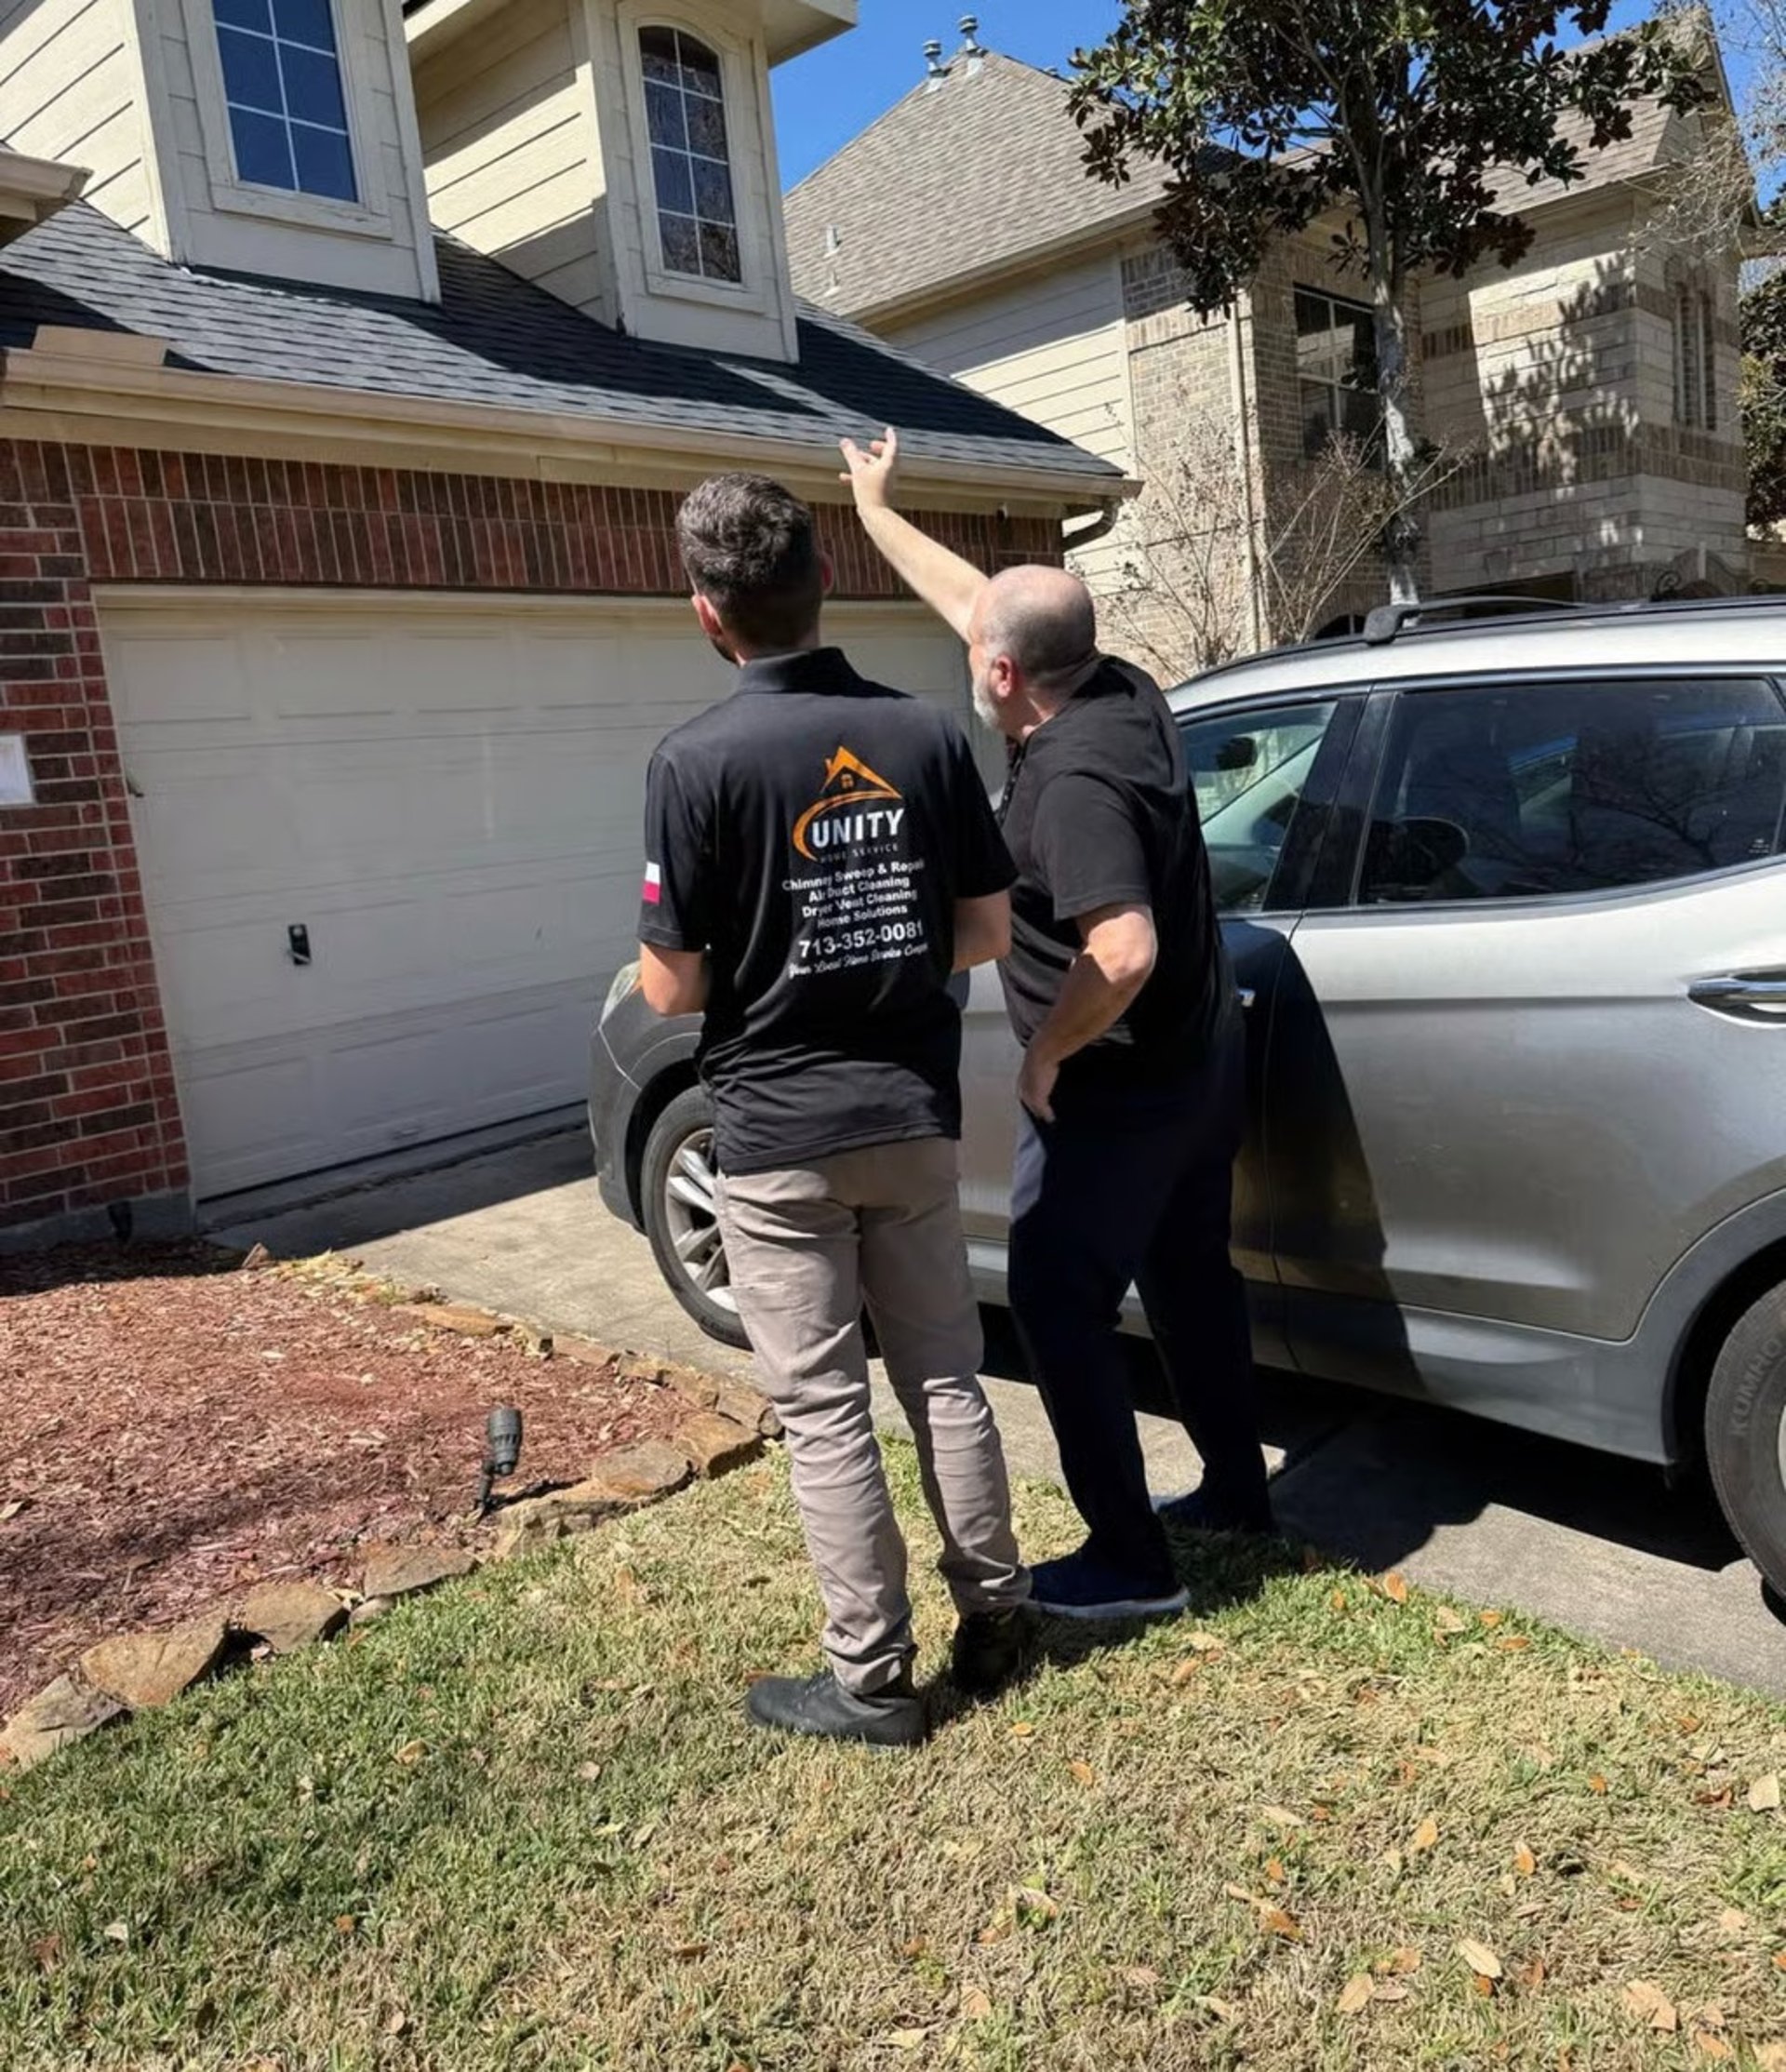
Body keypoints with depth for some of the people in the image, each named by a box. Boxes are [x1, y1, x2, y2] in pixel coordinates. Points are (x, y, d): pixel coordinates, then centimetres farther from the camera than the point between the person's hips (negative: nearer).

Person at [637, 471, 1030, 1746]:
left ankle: (873, 1680, 19)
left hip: (778, 1136, -4)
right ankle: (996, 1618, 31)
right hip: (915, 1116, 5)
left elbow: (672, 989, -13)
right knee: (945, 1378, 18)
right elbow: (987, 934, 2)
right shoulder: (928, 737, -3)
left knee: (825, 1409, 7)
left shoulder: (699, 762, -16)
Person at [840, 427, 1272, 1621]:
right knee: (1190, 1274, 21)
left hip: (1118, 1089, -9)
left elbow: (1123, 953, -37)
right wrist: (877, 510, 25)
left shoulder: (1070, 778, -26)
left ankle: (1130, 1563, 12)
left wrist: (1046, 1057, -21)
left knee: (1060, 1305, 3)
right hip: (1201, 1064, 10)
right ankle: (1238, 1490, 37)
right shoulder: (1123, 693, 1)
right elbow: (976, 601, 15)